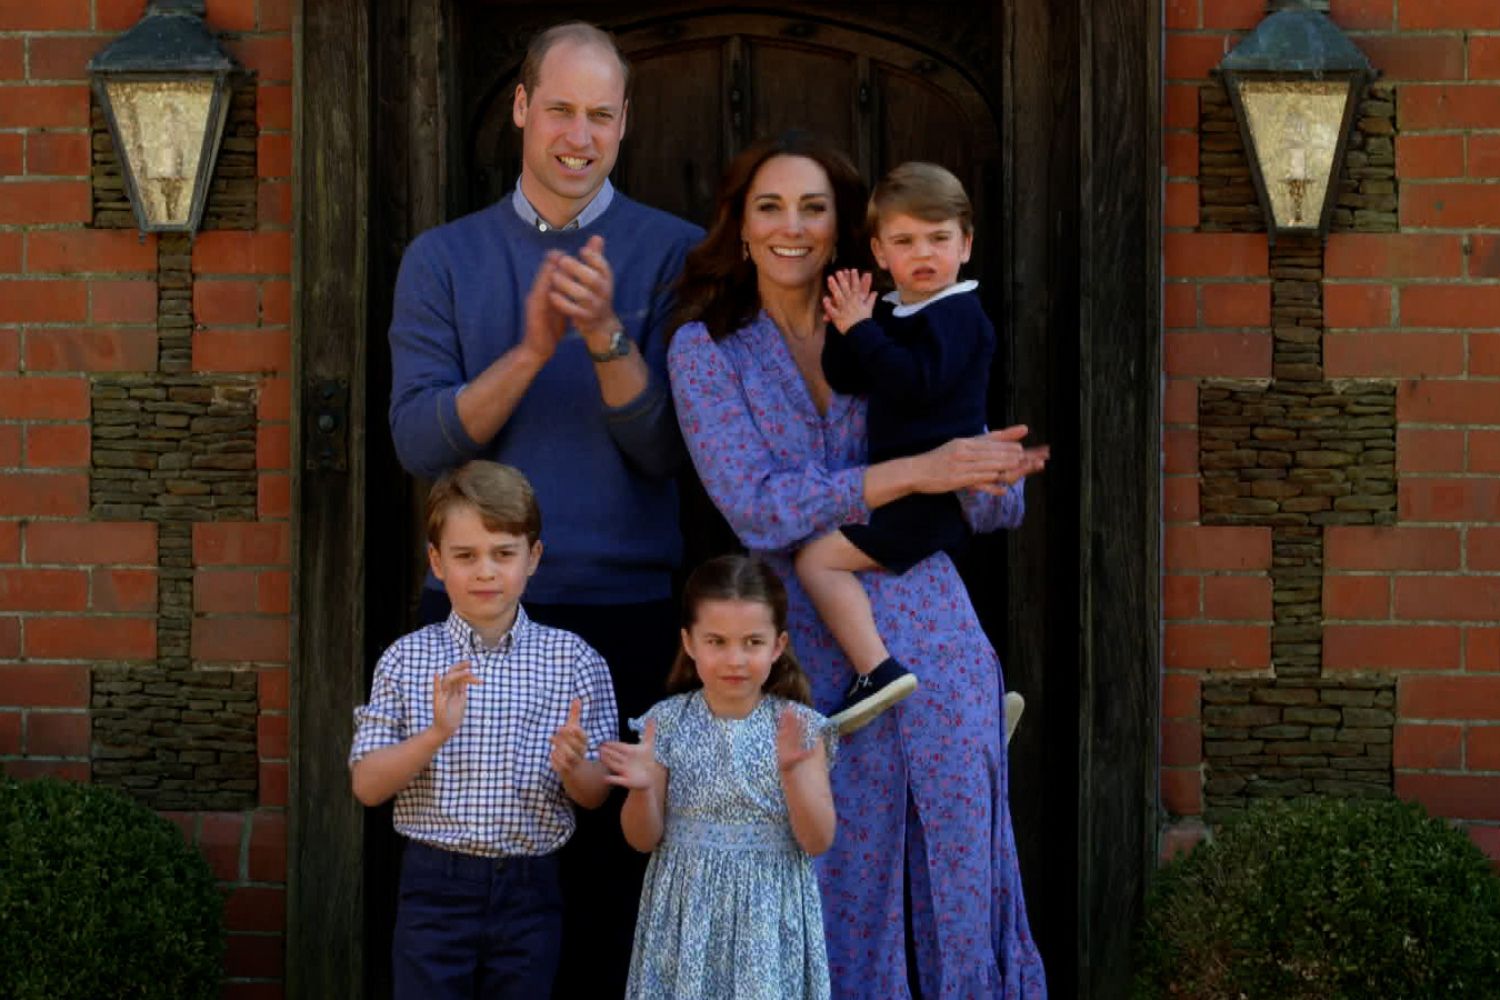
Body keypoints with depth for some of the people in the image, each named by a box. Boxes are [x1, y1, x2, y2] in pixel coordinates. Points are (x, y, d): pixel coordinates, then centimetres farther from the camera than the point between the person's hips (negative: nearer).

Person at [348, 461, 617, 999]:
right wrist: (435, 735, -20)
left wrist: (572, 765, -20)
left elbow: (596, 794, 3)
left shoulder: (573, 659, 0)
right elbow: (367, 785, -4)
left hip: (529, 891, 1)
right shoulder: (407, 658, 0)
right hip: (435, 888, -1)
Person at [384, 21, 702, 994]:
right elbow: (420, 442, -3)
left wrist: (608, 337, -21)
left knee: (612, 867, 1)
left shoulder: (674, 254, 3)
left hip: (628, 613, -1)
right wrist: (533, 349, -17)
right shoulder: (444, 258, 8)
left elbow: (666, 450, -5)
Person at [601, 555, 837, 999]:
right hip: (687, 911, 1)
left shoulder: (800, 727, -5)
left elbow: (819, 840, -8)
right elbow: (644, 839, 1)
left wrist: (791, 771, -22)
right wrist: (642, 789, -19)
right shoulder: (667, 723, -2)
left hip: (769, 917, -1)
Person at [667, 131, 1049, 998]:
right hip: (813, 658, -2)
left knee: (958, 883, 3)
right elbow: (756, 506, -12)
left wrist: (994, 472, -14)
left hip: (935, 642, 2)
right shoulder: (705, 351, 3)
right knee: (840, 894, 4)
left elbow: (998, 509, 8)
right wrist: (920, 471, -18)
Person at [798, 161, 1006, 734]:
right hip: (914, 489, 10)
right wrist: (849, 327, -6)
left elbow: (915, 383, -28)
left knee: (819, 559, -17)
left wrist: (862, 330, -21)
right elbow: (843, 381, 10)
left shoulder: (956, 314, -13)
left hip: (936, 488, -10)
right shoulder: (892, 312, 14)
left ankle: (877, 670, -26)